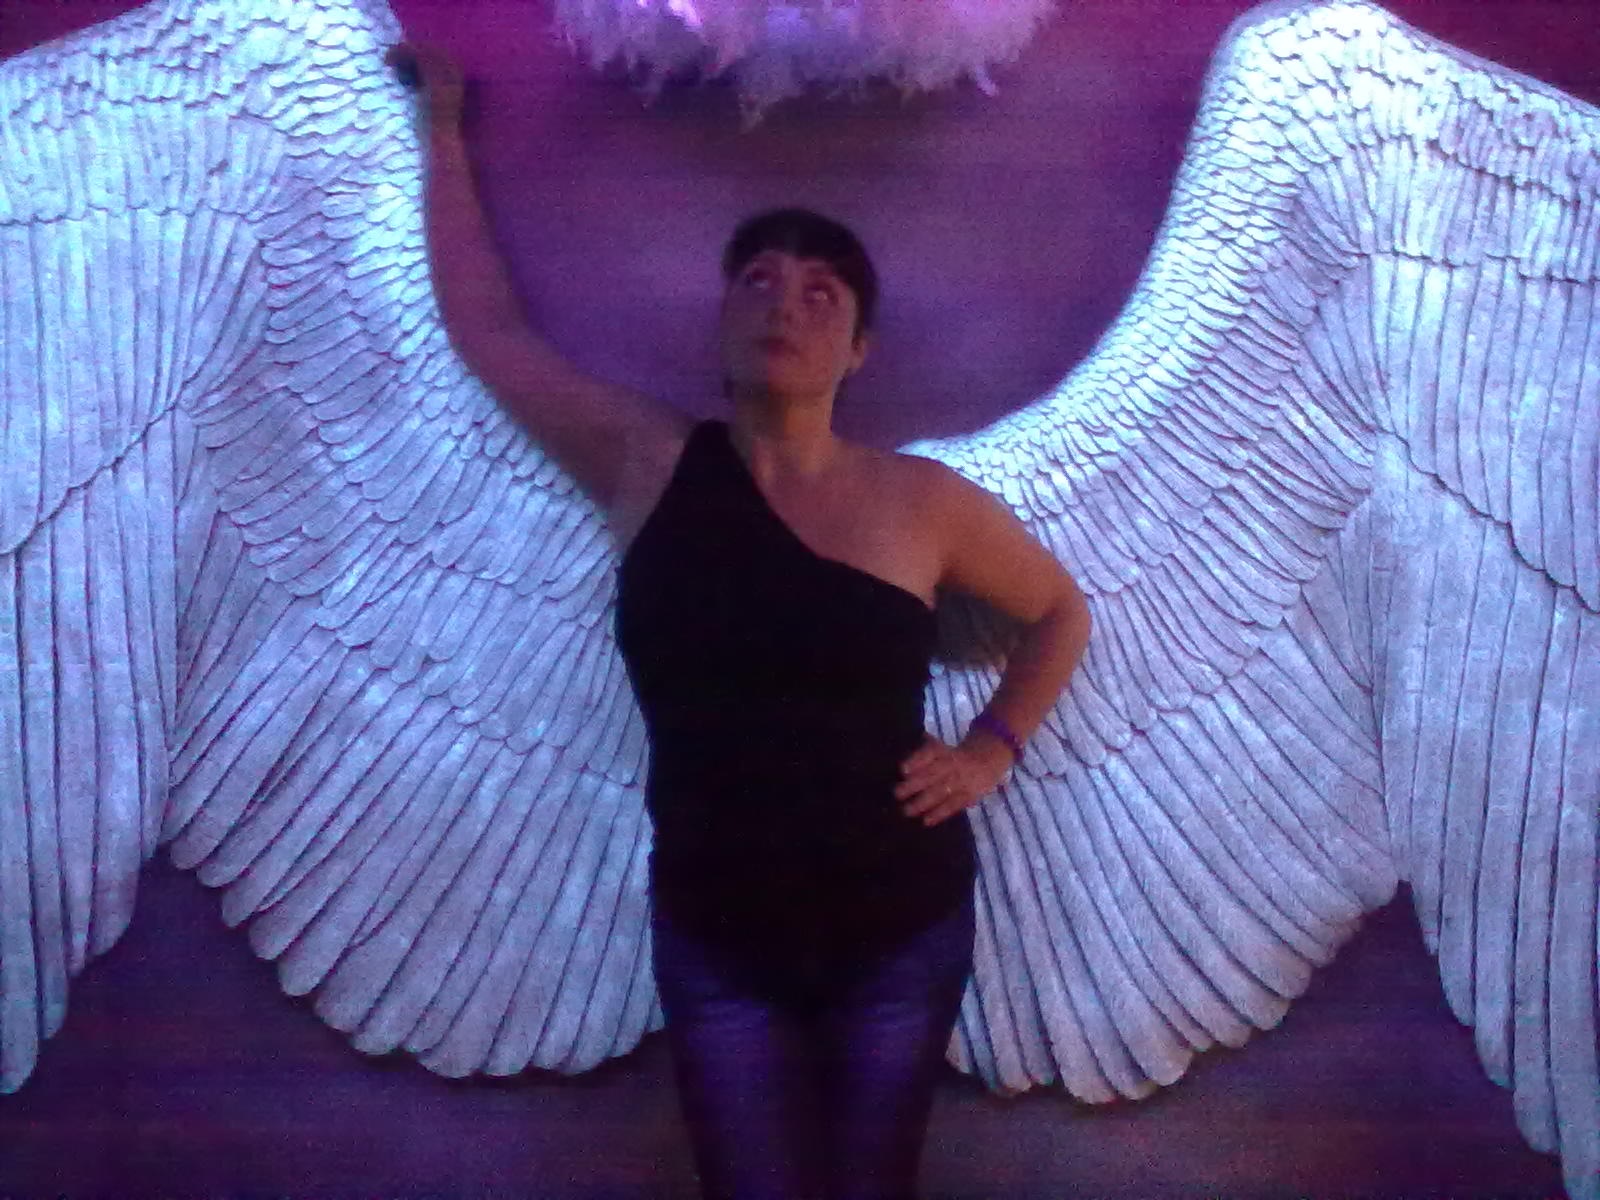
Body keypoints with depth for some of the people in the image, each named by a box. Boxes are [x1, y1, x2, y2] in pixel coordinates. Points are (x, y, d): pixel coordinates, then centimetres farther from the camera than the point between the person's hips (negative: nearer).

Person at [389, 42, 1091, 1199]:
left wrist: (991, 752, 1)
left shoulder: (921, 500, -5)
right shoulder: (647, 463, -4)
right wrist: (446, 130, 14)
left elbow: (1060, 611, 13)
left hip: (902, 930, 0)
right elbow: (486, 325, 5)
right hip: (713, 939, 0)